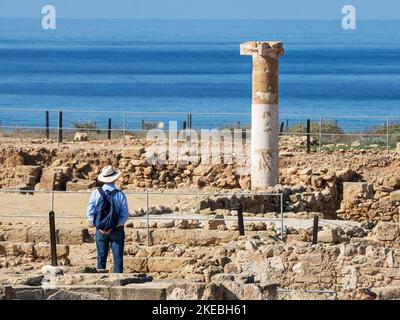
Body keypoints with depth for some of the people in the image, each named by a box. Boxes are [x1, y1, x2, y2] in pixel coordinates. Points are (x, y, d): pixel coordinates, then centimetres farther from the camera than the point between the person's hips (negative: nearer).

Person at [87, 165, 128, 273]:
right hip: (117, 231, -2)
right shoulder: (120, 194, -9)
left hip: (101, 230, 2)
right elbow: (124, 215, -11)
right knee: (118, 259, 2)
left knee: (101, 258, 9)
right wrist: (114, 226, -6)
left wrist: (98, 227, -2)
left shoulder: (96, 193, -5)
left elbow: (90, 213, -6)